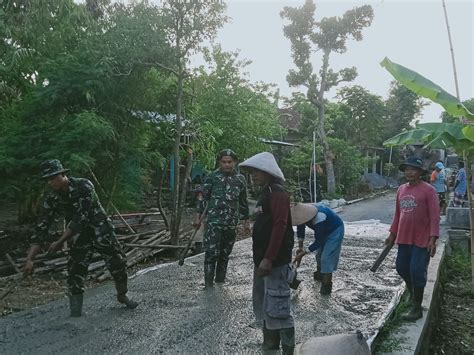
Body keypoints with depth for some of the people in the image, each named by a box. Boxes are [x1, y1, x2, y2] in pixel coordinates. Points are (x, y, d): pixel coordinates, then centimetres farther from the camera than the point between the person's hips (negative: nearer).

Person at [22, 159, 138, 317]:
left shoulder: (84, 186, -24)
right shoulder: (51, 200, -10)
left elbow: (81, 218, -27)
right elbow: (41, 229, -9)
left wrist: (60, 242, -25)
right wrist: (30, 259, -17)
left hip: (102, 232, -3)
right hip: (79, 237, 3)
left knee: (118, 264, 3)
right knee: (75, 273, -7)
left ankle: (122, 296, 28)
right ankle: (75, 313, 5)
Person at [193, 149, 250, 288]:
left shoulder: (240, 179, 7)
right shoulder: (212, 177, -1)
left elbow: (243, 202, 14)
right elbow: (203, 197, 1)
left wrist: (246, 221, 13)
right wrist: (198, 216, -4)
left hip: (231, 223, 3)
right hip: (213, 221, -3)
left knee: (225, 254, 11)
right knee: (211, 253, -8)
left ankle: (220, 282, 24)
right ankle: (208, 284, 1)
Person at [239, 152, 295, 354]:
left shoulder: (277, 193, -13)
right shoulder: (265, 193, 17)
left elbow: (280, 227, -22)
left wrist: (269, 259, -26)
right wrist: (259, 258, 18)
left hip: (275, 262, -10)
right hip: (262, 259, 10)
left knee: (276, 309, -7)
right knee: (262, 306, 17)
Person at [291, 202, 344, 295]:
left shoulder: (319, 219, -42)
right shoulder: (304, 212, -21)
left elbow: (318, 241, -31)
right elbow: (300, 229, -4)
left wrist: (304, 253, -28)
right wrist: (300, 247, -10)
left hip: (335, 229, -8)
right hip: (324, 230, 8)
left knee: (327, 258, -13)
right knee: (319, 254, 18)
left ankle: (326, 286, -5)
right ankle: (319, 274, 40)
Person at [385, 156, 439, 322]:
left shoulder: (428, 190, -11)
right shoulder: (401, 189, 8)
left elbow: (434, 216, -13)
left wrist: (433, 238, -19)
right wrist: (392, 234, 16)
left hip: (422, 240, -6)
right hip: (404, 238, 6)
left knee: (417, 271, -2)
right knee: (402, 268, 14)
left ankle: (416, 307, 13)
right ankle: (413, 292, 41)